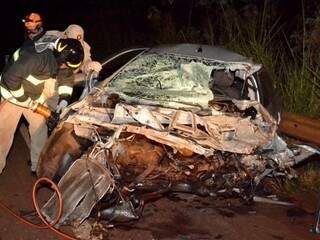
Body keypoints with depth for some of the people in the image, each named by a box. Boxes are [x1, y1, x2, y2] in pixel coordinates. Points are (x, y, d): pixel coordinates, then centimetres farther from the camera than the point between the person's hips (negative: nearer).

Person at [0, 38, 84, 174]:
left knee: (40, 131, 8)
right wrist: (26, 101, -26)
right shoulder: (37, 57, -38)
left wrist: (64, 99, -10)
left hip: (36, 96, 7)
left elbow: (67, 77, 6)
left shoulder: (60, 60, -14)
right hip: (13, 95, -6)